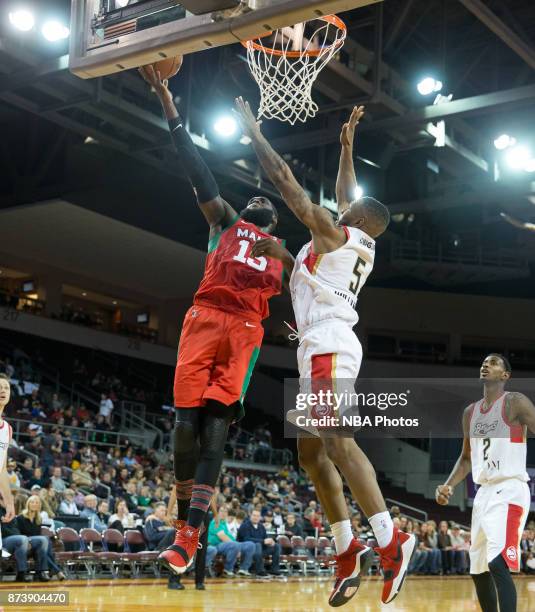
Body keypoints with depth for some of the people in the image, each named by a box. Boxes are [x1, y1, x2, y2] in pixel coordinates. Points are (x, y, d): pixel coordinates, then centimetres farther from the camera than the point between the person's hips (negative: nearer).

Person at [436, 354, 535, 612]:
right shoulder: (470, 412, 15)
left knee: (498, 563, -22)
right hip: (483, 493, 8)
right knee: (478, 570, 12)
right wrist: (448, 486, 10)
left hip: (509, 491, -8)